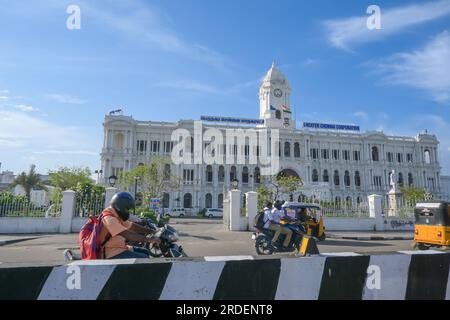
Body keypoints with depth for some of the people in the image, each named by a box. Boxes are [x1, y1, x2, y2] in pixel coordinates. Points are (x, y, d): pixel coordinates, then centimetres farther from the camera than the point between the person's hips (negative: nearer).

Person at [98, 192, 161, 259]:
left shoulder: (116, 216, 12)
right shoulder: (109, 219, -21)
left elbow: (132, 226, 15)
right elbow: (128, 235, -31)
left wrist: (152, 232, 8)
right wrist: (149, 240, -33)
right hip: (113, 254, -10)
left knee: (145, 252, 12)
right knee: (144, 259, -17)